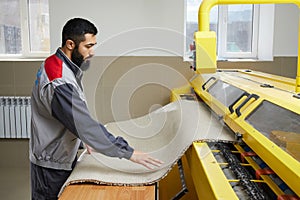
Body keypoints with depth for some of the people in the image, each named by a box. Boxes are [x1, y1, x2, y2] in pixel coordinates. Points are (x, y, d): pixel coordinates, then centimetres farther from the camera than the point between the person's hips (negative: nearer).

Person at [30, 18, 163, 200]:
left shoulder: (58, 64, 3)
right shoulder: (58, 82, -31)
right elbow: (85, 124, -34)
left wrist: (85, 138, 6)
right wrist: (129, 153, -32)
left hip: (65, 155, 9)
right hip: (52, 164, -9)